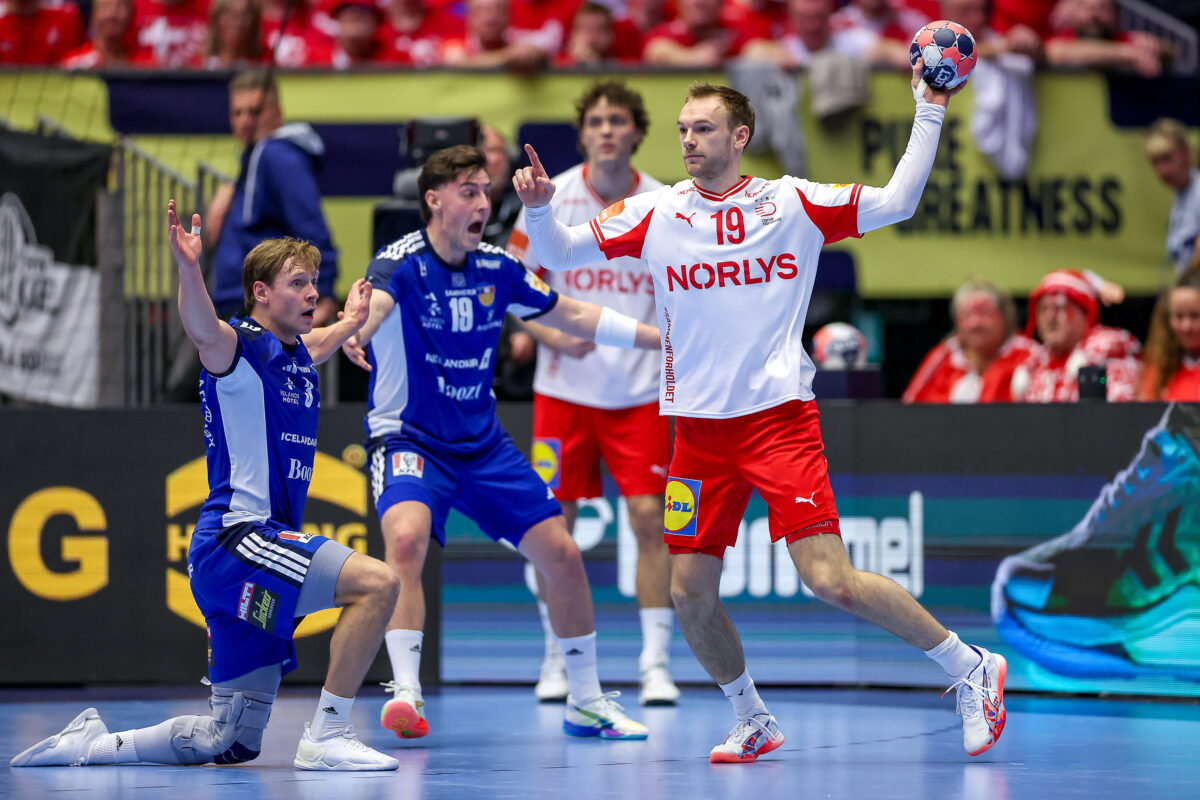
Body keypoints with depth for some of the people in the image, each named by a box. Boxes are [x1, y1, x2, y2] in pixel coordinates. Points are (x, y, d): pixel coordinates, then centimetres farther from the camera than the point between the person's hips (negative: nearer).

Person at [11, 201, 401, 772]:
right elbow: (203, 333, -35)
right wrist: (189, 269, -53)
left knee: (233, 742, 8)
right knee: (377, 581, -26)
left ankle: (91, 744, 17)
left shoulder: (295, 355, 17)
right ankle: (326, 737, -23)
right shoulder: (241, 347, -9)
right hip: (233, 538, -9)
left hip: (262, 543, 9)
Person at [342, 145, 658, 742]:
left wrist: (669, 338, 13)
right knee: (406, 536, -34)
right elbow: (372, 304, -39)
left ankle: (586, 702, 19)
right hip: (408, 438, -5)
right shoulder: (402, 263, -16)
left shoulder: (496, 269, 0)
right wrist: (354, 331, -64)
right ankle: (405, 693, -29)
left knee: (561, 554, 2)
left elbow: (574, 316, 14)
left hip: (483, 445, 5)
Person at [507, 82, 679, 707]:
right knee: (555, 523, 3)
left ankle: (656, 662, -1)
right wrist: (552, 334, -16)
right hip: (564, 388, 0)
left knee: (649, 518, -7)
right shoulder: (551, 199, -2)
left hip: (639, 390, 0)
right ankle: (556, 657, 16)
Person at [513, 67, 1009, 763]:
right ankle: (752, 719, 25)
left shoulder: (794, 203, 1)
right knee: (690, 593, 2)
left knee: (831, 580, -14)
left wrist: (930, 112, -6)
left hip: (780, 414, -4)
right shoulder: (655, 214, 7)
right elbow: (561, 254, 8)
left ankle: (973, 669, 1)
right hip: (700, 427, 4)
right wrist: (539, 209, -11)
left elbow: (898, 202, -1)